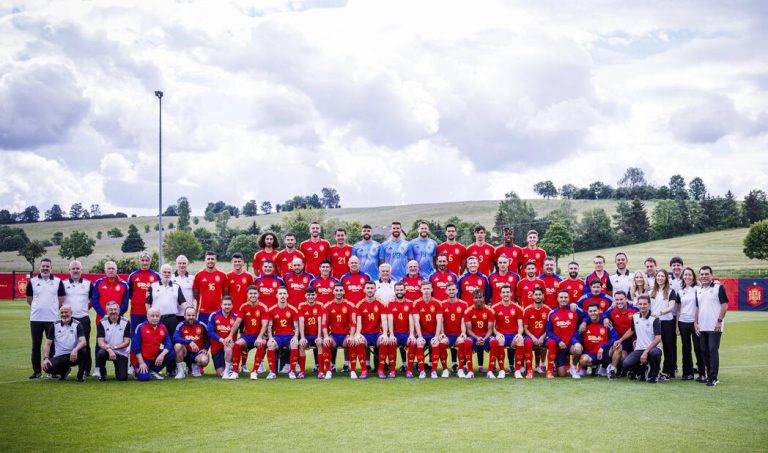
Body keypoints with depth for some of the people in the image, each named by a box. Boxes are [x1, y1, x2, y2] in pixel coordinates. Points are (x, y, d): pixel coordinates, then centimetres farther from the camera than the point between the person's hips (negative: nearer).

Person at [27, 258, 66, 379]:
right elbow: (29, 299, 13)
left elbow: (61, 300, 8)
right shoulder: (32, 281, 6)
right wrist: (38, 308, 10)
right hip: (35, 319, 1)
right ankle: (36, 371, 11)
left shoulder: (57, 281, 5)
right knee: (36, 345, 4)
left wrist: (52, 308, 5)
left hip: (52, 319, -1)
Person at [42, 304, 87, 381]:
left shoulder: (77, 325, -1)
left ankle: (81, 375, -10)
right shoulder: (54, 325, 6)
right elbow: (48, 344, 4)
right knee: (47, 368, -27)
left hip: (73, 356, -2)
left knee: (82, 351, -35)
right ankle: (64, 370, 10)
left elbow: (83, 342, -15)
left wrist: (75, 350, -36)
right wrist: (46, 358, -12)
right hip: (59, 357, 2)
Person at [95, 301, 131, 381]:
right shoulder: (102, 323, -5)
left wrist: (114, 347, -22)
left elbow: (127, 342, -7)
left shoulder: (126, 323, -5)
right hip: (107, 350, 0)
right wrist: (109, 350, -32)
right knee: (100, 353, -36)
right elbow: (100, 342, -14)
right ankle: (102, 374, -8)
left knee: (122, 378, -12)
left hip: (121, 353, 0)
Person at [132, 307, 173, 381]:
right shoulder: (141, 328, -11)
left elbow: (168, 344, -5)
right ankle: (139, 370, 13)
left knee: (171, 355, -18)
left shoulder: (163, 328, 0)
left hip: (156, 357, 5)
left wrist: (162, 355, -25)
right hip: (143, 359, -5)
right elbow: (135, 347, -11)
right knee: (144, 377, -26)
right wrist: (141, 363, -14)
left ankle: (154, 371, 3)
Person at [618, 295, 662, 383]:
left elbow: (658, 338, -18)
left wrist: (646, 352, -26)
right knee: (626, 364, -21)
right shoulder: (635, 317, 6)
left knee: (656, 353, -39)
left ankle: (652, 375, -9)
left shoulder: (654, 319, -10)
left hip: (651, 349, -4)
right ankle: (642, 369, 15)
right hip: (639, 349, 4)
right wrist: (620, 340, 23)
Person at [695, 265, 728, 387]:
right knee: (704, 351, 9)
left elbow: (724, 305, -8)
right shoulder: (698, 290, 13)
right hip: (702, 327, 6)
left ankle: (713, 378, -5)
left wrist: (719, 321, -15)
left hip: (714, 327, -6)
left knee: (713, 351, -8)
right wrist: (696, 322, 10)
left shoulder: (719, 288, -5)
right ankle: (708, 375, 19)